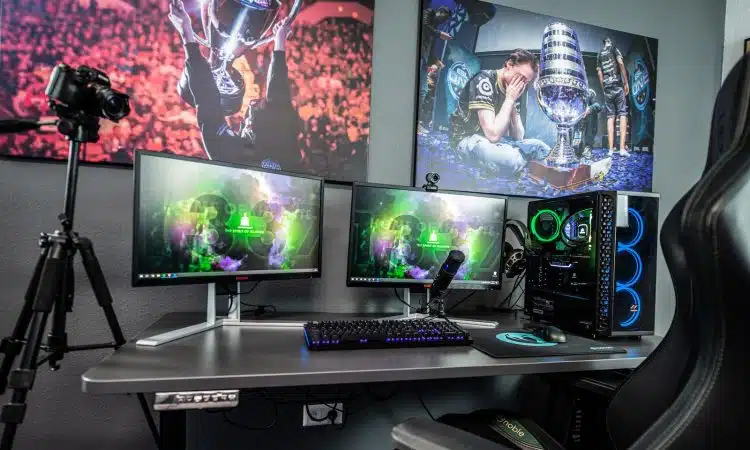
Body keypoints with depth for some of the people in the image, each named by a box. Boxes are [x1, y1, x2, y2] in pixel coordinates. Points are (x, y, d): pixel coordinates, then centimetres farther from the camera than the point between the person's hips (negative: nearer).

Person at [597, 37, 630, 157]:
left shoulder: (599, 55, 17)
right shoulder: (614, 49, 6)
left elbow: (600, 74, 11)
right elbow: (621, 63, -6)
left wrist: (604, 88, 15)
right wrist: (626, 83, -3)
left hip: (607, 88, 4)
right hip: (618, 85, -4)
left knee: (610, 117, 2)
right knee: (623, 115, -5)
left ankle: (611, 149, -4)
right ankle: (622, 148, -15)